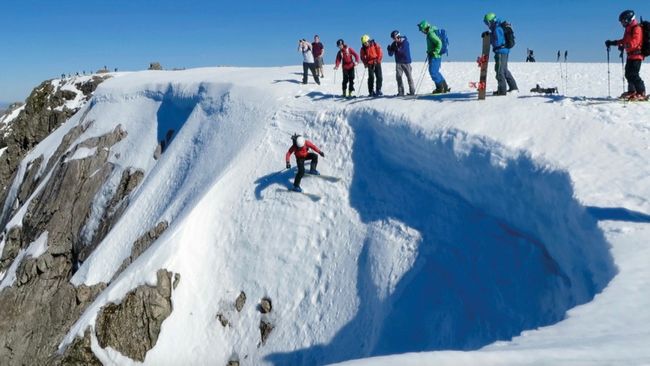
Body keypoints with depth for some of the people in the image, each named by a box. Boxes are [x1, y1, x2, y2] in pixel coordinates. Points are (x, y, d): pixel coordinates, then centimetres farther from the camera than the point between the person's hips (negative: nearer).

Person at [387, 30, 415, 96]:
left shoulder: (405, 42, -10)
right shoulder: (394, 44, 2)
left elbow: (404, 51, -24)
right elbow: (390, 54, 1)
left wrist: (397, 49, -38)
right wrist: (389, 49, -20)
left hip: (406, 62, -4)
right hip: (398, 62, 4)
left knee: (409, 76, -1)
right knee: (398, 76, -4)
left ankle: (412, 91, 6)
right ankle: (400, 92, -1)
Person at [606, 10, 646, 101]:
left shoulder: (636, 28, -15)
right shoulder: (629, 29, 17)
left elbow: (634, 42, -28)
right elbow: (624, 40, 26)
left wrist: (624, 46, -42)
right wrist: (612, 42, 19)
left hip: (636, 55, -10)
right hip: (631, 55, 10)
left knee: (633, 74, -15)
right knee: (628, 74, 16)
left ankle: (641, 93, -13)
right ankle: (632, 91, 30)